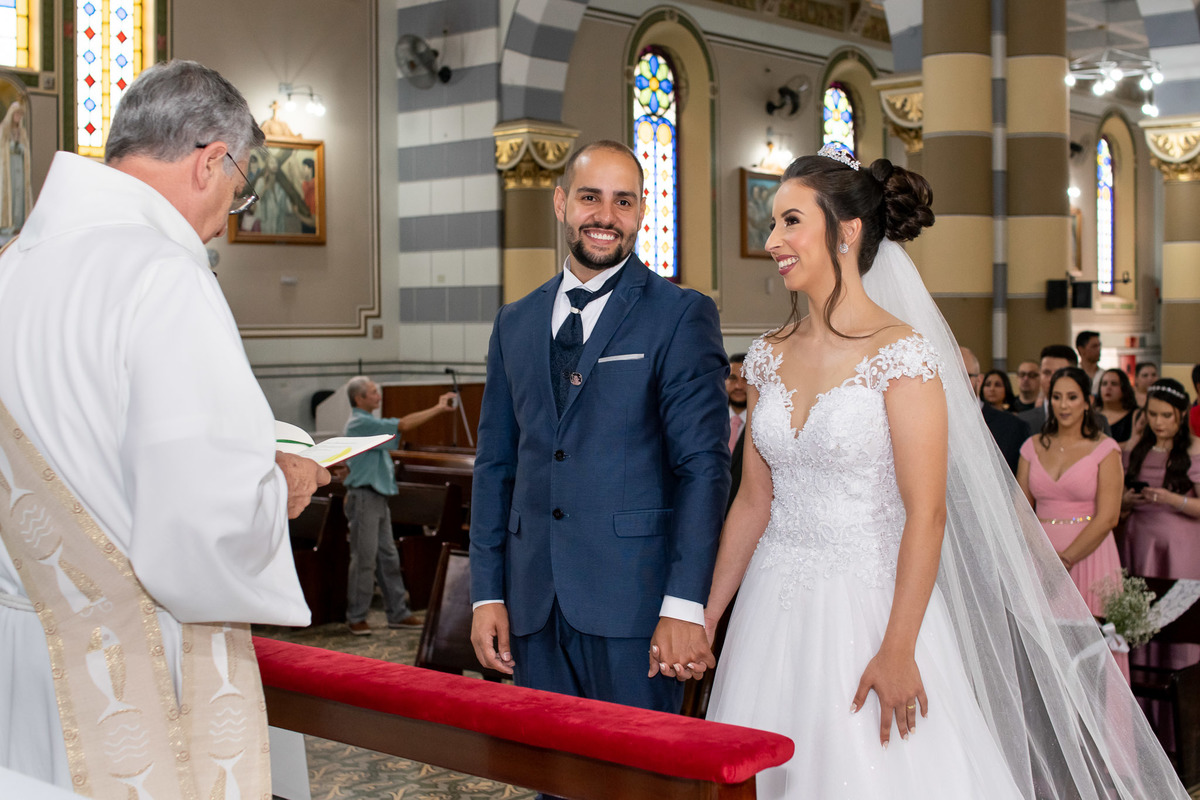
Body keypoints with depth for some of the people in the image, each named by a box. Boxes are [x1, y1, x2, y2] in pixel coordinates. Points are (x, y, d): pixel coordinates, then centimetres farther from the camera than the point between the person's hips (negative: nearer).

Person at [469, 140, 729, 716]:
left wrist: (685, 604, -15)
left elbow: (704, 464, -8)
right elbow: (495, 464, 15)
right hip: (534, 602, 5)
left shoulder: (682, 316, -2)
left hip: (633, 601, -4)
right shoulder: (515, 323, 13)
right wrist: (486, 593, 8)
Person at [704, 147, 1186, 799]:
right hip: (774, 613, 6)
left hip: (867, 608, -5)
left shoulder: (901, 353, -12)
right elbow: (753, 500, 10)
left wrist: (896, 651, -19)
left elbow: (926, 514, -15)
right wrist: (705, 620, 8)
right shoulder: (769, 358, 6)